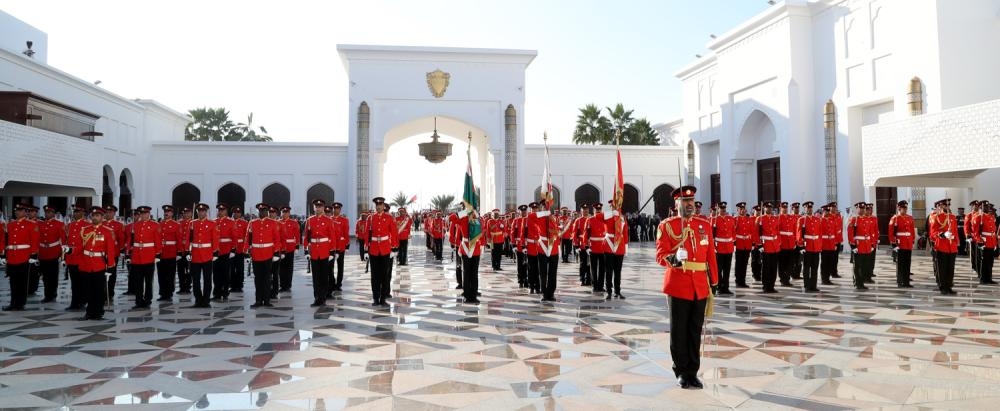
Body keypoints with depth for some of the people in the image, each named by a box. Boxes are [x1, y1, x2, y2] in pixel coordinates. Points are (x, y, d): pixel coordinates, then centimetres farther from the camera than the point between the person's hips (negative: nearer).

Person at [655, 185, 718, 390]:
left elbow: (711, 255, 10)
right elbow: (661, 254, -9)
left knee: (695, 330, 8)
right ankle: (682, 372, 19)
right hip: (677, 285, -3)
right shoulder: (667, 225, -2)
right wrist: (673, 259, -30)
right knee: (679, 331, 5)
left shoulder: (705, 224, 9)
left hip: (700, 286, 3)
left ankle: (693, 372, 20)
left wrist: (714, 281, 8)